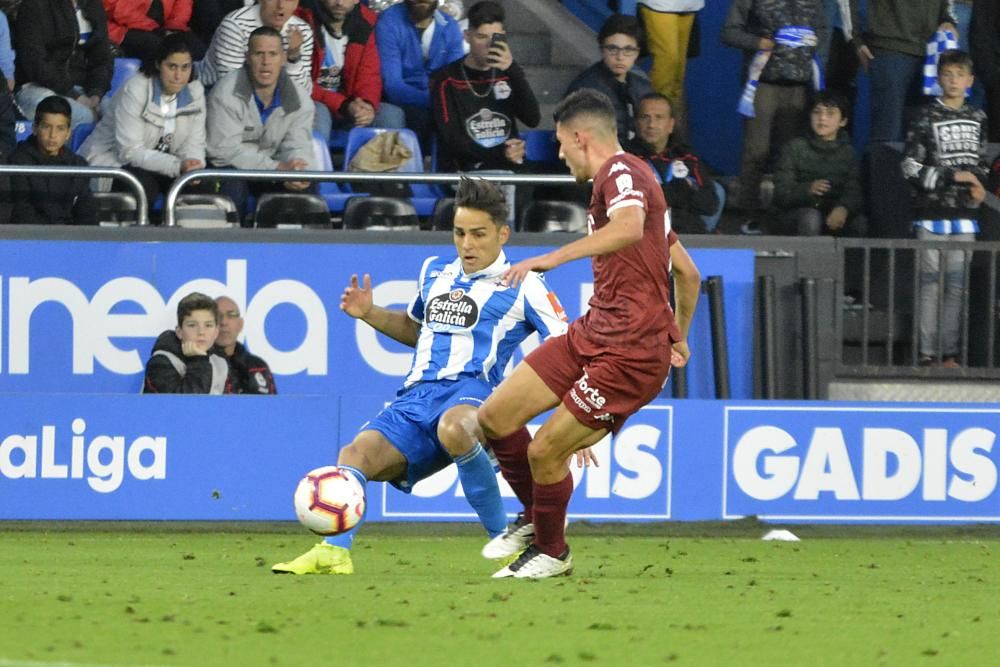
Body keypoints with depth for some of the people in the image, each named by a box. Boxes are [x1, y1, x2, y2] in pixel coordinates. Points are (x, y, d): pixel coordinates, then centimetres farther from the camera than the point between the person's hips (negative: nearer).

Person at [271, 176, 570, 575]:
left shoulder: (522, 286, 5)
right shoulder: (434, 273, 23)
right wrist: (369, 314, 22)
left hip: (471, 392, -6)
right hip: (417, 394, 6)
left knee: (453, 428, -41)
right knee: (356, 453, -20)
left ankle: (503, 539, -25)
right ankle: (334, 550, -36)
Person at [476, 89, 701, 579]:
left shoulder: (621, 171, -11)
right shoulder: (618, 179, 20)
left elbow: (630, 227, -37)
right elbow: (688, 272, 27)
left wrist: (555, 257, -40)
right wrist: (677, 338, 37)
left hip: (629, 355, -10)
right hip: (591, 335, 10)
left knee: (545, 452, -6)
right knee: (495, 419, 4)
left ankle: (552, 552, 18)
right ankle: (538, 519, 24)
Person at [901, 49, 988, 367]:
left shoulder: (977, 119, 10)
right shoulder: (926, 118, -4)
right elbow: (911, 168, -7)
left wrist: (979, 186, 2)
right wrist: (952, 176, -13)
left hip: (964, 213, 4)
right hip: (931, 213, -4)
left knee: (957, 283, 4)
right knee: (930, 281, -3)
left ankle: (949, 352, 9)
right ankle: (928, 353, -1)